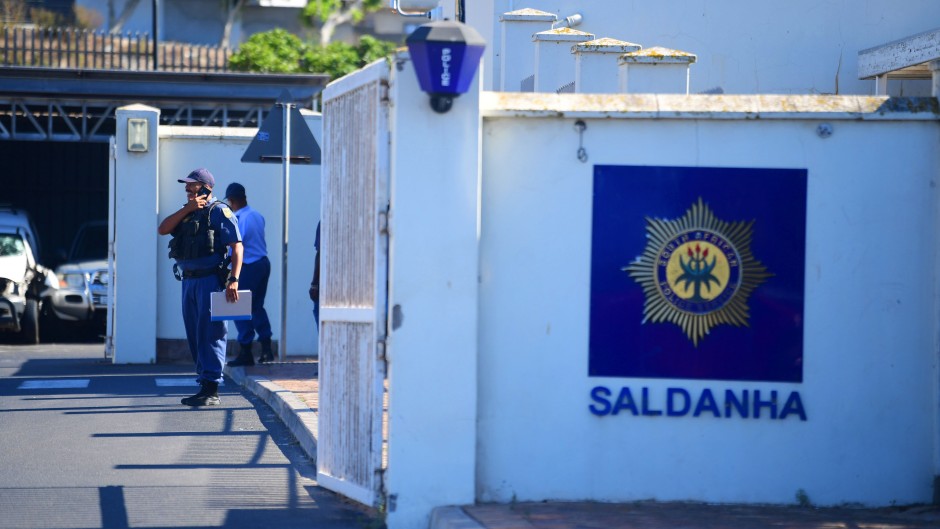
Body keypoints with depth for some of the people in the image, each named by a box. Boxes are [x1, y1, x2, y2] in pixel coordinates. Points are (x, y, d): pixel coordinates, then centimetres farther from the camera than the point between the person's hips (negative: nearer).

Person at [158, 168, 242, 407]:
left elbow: (237, 247, -11)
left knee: (210, 334, -9)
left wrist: (234, 279, -21)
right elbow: (162, 229, 4)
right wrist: (187, 209, -5)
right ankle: (204, 385, 16)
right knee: (195, 336, 10)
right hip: (189, 280, 8)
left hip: (210, 279, -8)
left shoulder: (219, 211, -5)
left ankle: (211, 390, -9)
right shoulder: (186, 213, 18)